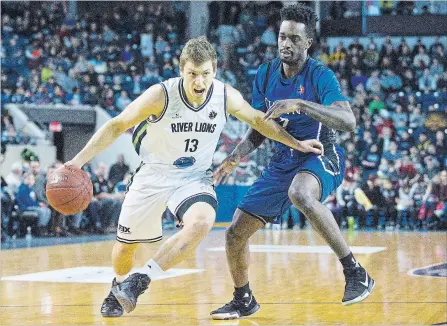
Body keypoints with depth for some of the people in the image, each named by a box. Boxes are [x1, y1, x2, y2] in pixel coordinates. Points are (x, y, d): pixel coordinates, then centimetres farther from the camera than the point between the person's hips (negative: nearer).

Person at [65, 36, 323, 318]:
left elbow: (258, 120, 7)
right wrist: (79, 160, -23)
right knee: (125, 246, 9)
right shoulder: (161, 95, -23)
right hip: (153, 175, -1)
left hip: (194, 177, 1)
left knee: (201, 223, -32)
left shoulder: (226, 96, -14)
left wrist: (296, 143, 8)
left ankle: (139, 281, -21)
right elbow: (117, 127, -15)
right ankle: (119, 287, 46)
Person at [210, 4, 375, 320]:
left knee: (299, 194, -43)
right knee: (235, 233, 3)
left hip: (321, 157, -6)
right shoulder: (265, 75, 1)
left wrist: (300, 104, -40)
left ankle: (356, 272, -34)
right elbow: (259, 130, 13)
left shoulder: (321, 76, -17)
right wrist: (234, 158, -3)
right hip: (283, 161, 6)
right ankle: (244, 300, 30)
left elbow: (349, 121, -33)